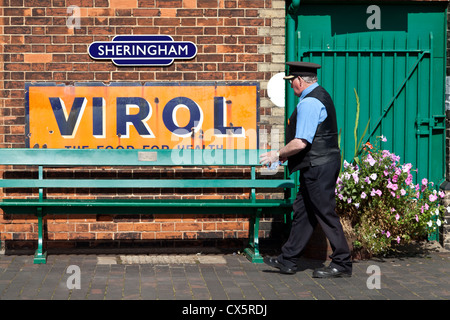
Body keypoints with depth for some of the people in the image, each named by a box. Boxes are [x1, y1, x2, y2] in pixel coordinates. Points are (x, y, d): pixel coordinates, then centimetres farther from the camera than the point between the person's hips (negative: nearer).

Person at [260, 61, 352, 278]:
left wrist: (278, 154, -8)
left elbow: (301, 143, -23)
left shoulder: (309, 103, -18)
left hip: (318, 167, -11)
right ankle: (288, 261, 20)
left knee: (325, 213, -3)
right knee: (302, 211, 13)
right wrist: (287, 154, 20)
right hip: (319, 164, 11)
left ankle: (342, 264, 5)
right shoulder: (319, 96, 16)